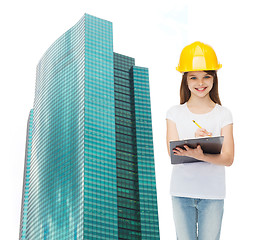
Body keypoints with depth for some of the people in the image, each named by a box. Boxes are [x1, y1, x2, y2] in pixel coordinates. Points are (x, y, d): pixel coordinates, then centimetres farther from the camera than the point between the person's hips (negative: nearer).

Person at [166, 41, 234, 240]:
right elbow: (173, 153, -7)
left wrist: (200, 155, -27)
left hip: (213, 193, -1)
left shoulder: (223, 114, 2)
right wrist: (193, 142, -27)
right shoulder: (175, 113, 4)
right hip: (181, 193, 1)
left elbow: (228, 158, -7)